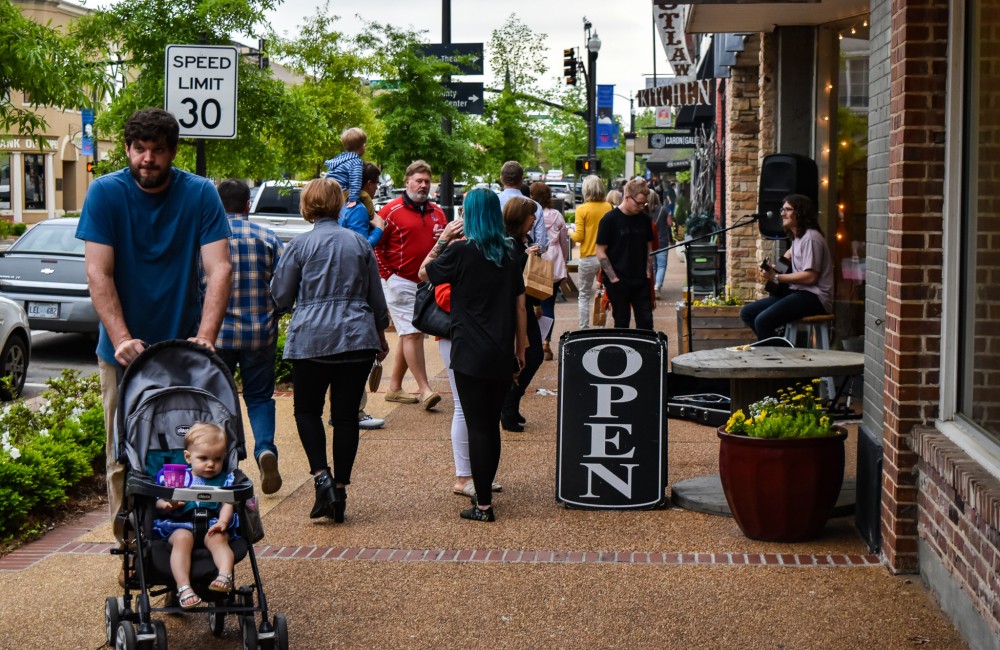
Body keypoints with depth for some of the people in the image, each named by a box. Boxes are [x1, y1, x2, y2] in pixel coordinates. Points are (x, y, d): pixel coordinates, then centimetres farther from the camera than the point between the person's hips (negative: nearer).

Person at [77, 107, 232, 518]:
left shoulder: (201, 195, -5)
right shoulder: (105, 193, -7)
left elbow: (218, 269, -12)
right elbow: (98, 274, -12)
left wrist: (205, 338, -25)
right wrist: (122, 340, -23)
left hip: (183, 347, 0)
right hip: (123, 351, 0)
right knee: (123, 457, 5)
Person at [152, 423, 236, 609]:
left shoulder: (225, 479, 16)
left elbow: (227, 503, 2)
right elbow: (158, 504, 9)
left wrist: (223, 522, -18)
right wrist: (166, 505, -15)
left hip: (212, 524, 1)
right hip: (181, 525, -1)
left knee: (218, 538, -32)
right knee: (182, 538, -33)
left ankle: (225, 575, -51)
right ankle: (184, 587, -43)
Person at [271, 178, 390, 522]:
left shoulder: (300, 244, -4)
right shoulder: (360, 243, 6)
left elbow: (280, 296, 2)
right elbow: (376, 297, 13)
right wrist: (380, 336, 26)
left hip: (312, 339, -2)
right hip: (357, 339, 3)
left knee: (307, 410, 11)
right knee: (346, 415, 6)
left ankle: (321, 476, -8)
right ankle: (340, 488, 7)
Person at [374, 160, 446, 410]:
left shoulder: (437, 213, 12)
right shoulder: (392, 210, -7)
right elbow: (376, 245, -7)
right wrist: (387, 275, -11)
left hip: (427, 283, 7)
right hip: (400, 283, -7)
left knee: (410, 335, 11)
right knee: (412, 334, -10)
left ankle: (394, 388, 20)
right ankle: (424, 390, -10)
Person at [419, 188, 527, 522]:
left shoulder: (460, 251, -9)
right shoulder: (508, 255, 7)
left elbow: (424, 273, 5)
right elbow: (520, 307, 9)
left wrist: (443, 240, 12)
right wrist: (520, 349, 18)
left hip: (471, 354, -5)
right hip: (502, 355, 5)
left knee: (477, 426, -3)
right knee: (492, 424, 15)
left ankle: (483, 505, -2)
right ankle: (484, 492, 25)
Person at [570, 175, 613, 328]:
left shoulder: (582, 209, -10)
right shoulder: (608, 207, 0)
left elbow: (579, 237, -10)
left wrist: (570, 233, 10)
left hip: (588, 258, -3)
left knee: (585, 296, 7)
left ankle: (584, 329, 7)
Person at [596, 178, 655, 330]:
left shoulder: (644, 219, 7)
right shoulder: (610, 219, -9)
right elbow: (601, 253, -8)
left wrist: (648, 273, 6)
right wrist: (613, 278, -12)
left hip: (641, 281, 4)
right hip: (618, 283, -4)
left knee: (646, 322, 3)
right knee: (621, 324, 4)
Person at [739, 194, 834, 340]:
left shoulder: (810, 237, -12)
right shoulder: (797, 237, 18)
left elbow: (810, 277, -20)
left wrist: (776, 277, -16)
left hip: (814, 297, -10)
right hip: (797, 292, 10)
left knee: (762, 321, -28)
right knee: (747, 312, 2)